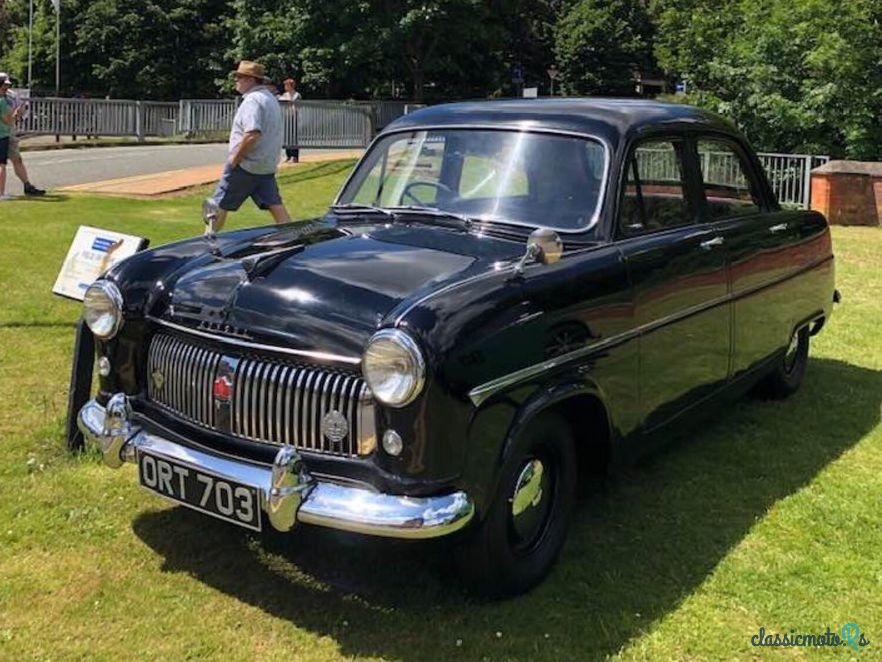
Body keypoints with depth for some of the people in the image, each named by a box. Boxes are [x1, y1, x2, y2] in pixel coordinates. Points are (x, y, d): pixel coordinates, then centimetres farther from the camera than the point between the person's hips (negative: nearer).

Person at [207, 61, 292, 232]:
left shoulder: (252, 100, -16)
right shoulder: (271, 99, 15)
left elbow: (252, 134, -29)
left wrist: (235, 157, -19)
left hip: (246, 165, -9)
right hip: (268, 165, 9)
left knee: (219, 204, 3)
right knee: (275, 205, 6)